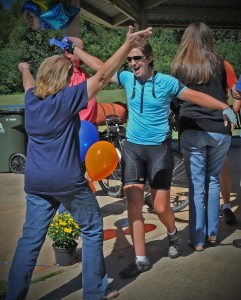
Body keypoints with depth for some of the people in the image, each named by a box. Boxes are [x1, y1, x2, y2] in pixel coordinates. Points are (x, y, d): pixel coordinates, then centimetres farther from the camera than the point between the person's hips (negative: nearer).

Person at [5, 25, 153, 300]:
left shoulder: (31, 100, 5)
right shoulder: (67, 98, -12)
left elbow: (29, 83, 28)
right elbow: (102, 77, -17)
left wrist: (24, 69, 51)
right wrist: (128, 44, -18)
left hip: (35, 182, 6)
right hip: (68, 181, -5)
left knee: (30, 239, 10)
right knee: (92, 231, 12)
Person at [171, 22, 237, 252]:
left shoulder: (179, 66, 2)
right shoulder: (218, 63, 5)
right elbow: (223, 94, 15)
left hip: (192, 131, -2)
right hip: (220, 130, 2)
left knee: (196, 185, 5)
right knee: (213, 181, 16)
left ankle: (198, 239, 11)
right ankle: (212, 233, 24)